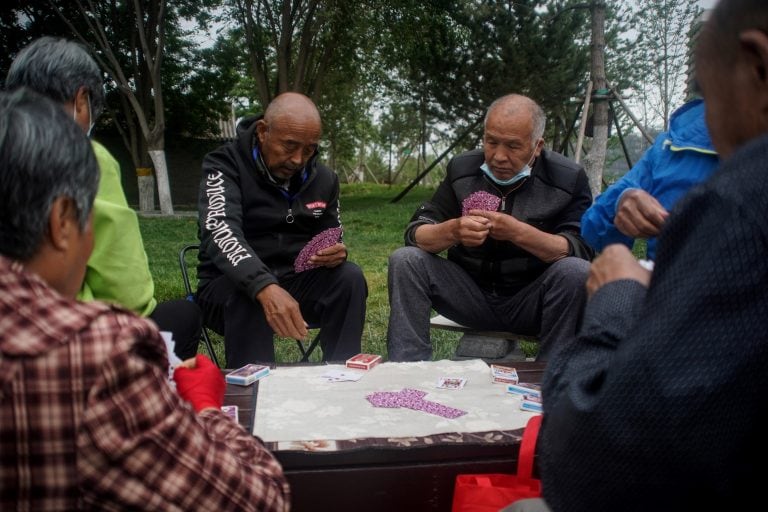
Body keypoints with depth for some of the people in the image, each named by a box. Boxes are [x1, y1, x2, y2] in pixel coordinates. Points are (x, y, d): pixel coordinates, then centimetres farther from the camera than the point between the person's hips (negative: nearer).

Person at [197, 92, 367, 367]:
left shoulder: (324, 178, 2)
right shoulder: (225, 165, -14)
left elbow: (332, 241, 11)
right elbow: (221, 232, -32)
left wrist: (336, 254, -17)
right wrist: (265, 288, -51)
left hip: (296, 281, 4)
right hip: (230, 284, -4)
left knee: (350, 277, -21)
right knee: (251, 297, -36)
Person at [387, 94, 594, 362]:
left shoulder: (568, 178, -8)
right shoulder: (462, 169, -2)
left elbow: (581, 250, -16)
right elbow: (416, 233, -5)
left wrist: (518, 232, -32)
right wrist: (452, 230, -28)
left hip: (531, 301, -2)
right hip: (471, 294, 2)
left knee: (577, 273, -31)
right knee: (405, 260, -18)